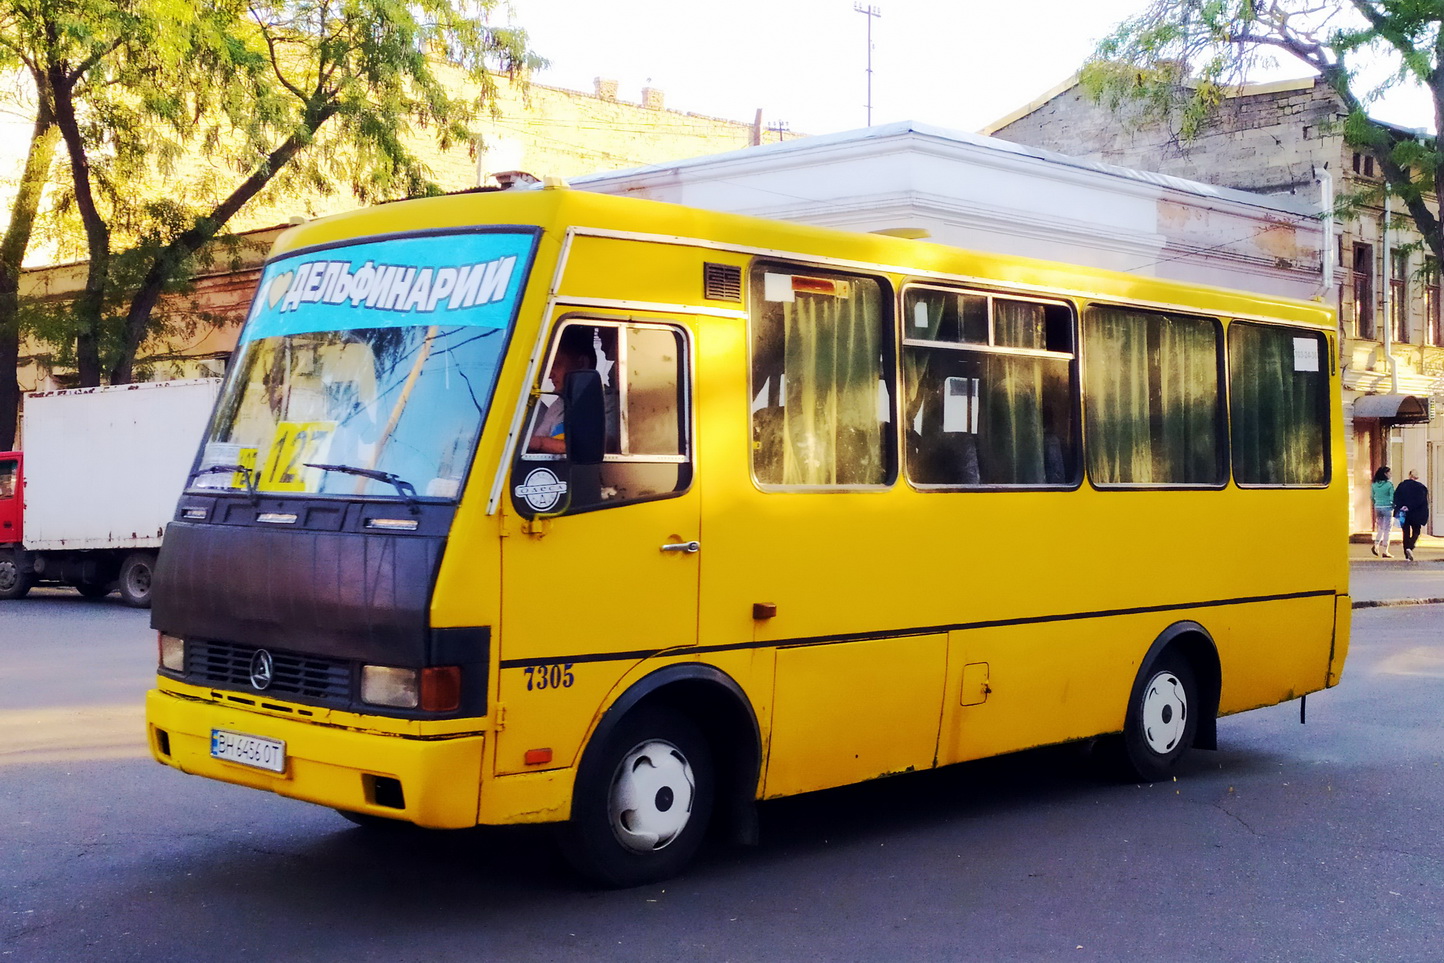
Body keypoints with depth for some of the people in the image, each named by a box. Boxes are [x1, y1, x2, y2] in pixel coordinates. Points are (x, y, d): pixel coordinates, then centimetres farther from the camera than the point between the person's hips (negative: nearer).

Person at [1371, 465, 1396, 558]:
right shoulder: (1389, 484, -12)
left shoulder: (1374, 485, 3)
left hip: (1377, 507, 5)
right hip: (1387, 507, -5)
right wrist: (1394, 506, 2)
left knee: (1380, 528, 18)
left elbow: (1372, 497, 10)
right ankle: (1384, 551, 4)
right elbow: (1392, 498, -12)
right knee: (1387, 530, 3)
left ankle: (1376, 545, -3)